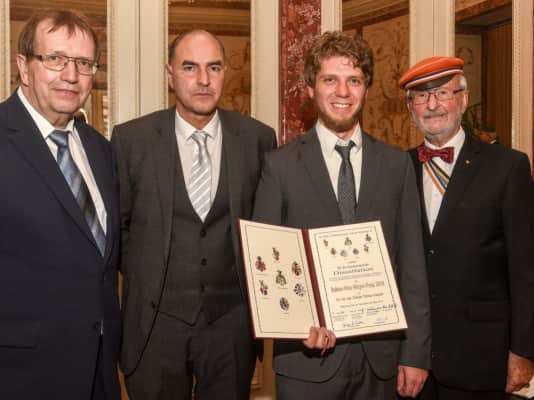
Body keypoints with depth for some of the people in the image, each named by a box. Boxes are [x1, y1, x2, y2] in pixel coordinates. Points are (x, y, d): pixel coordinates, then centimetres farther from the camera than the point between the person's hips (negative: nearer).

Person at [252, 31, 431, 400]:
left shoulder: (397, 164, 4)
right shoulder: (281, 165, -2)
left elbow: (412, 263, 3)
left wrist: (416, 353, 0)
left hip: (381, 355, 2)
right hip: (308, 356, -2)